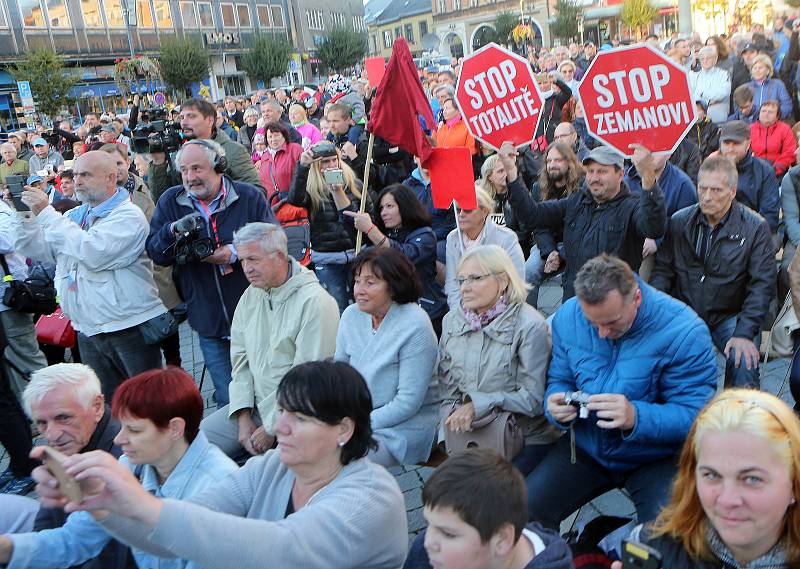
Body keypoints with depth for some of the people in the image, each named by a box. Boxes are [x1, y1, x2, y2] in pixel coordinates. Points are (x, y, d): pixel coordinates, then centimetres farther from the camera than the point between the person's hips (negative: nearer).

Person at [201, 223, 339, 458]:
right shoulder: (251, 295, 8)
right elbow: (240, 359, 9)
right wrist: (243, 418, -1)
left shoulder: (315, 302, -18)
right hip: (254, 405, 7)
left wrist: (271, 429, -13)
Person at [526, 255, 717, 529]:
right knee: (526, 509, -10)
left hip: (656, 456, -3)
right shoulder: (567, 317, -7)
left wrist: (636, 417, -38)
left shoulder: (684, 331, -21)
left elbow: (694, 415, -20)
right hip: (586, 447, 4)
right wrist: (556, 406, -19)